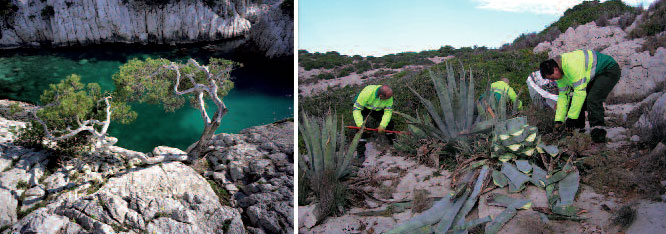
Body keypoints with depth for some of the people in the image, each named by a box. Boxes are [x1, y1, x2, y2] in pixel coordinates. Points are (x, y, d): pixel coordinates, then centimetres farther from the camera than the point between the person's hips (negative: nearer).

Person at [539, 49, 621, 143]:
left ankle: (597, 131, -26)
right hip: (595, 77, 10)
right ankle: (578, 129, 12)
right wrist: (559, 120, -1)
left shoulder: (571, 65, -34)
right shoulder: (560, 73, -4)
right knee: (575, 101, 3)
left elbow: (580, 91, -35)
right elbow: (563, 96, 2)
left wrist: (572, 117, -30)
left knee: (593, 99, -28)